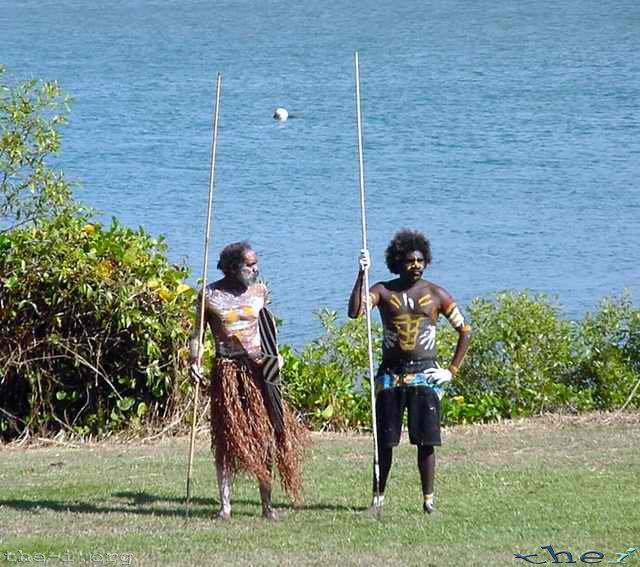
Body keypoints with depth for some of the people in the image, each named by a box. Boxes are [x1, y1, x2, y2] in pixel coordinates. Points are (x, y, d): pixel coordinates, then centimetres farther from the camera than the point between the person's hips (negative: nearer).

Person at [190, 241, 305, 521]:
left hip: (257, 368, 3)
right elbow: (198, 333, 1)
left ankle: (267, 505, 8)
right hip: (226, 370, -3)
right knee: (226, 437, -1)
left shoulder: (260, 291, 7)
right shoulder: (210, 295, -3)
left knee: (265, 435, 1)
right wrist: (195, 361, -14)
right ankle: (225, 505, 7)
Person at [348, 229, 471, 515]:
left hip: (425, 374, 0)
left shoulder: (435, 295, 3)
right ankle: (378, 497, 11)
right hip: (390, 374, 0)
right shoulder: (383, 291, 2)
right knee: (385, 440, 3)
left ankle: (428, 500, 4)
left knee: (426, 441, -2)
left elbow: (465, 330, 8)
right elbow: (354, 312, -16)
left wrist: (452, 370, 1)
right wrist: (362, 275, -24)